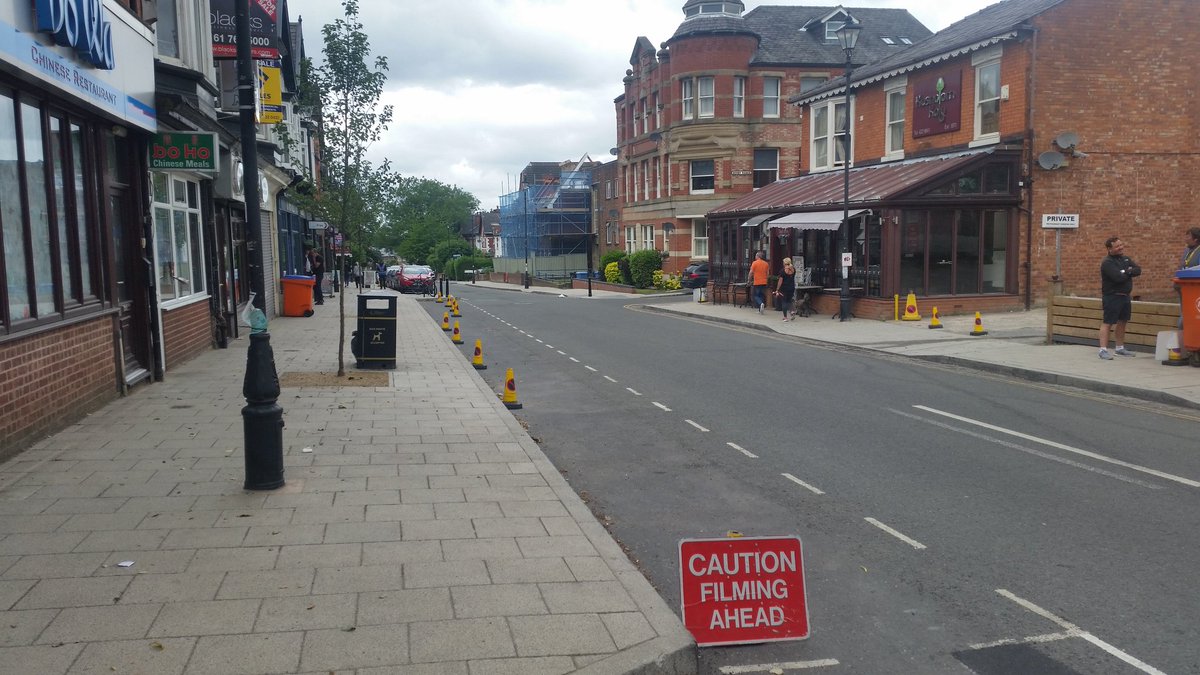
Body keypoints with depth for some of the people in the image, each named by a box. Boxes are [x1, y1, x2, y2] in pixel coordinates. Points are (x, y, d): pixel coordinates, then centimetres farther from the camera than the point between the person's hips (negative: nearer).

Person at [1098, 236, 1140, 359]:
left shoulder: (1126, 259, 13)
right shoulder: (1107, 262, -13)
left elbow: (1138, 270, 1)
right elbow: (1118, 277, -25)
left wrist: (1127, 272, -17)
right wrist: (1128, 273, -5)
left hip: (1125, 296, 8)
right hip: (1112, 297, -8)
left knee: (1122, 322, 15)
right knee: (1107, 323, -9)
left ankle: (1120, 348, 25)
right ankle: (1103, 350, -10)